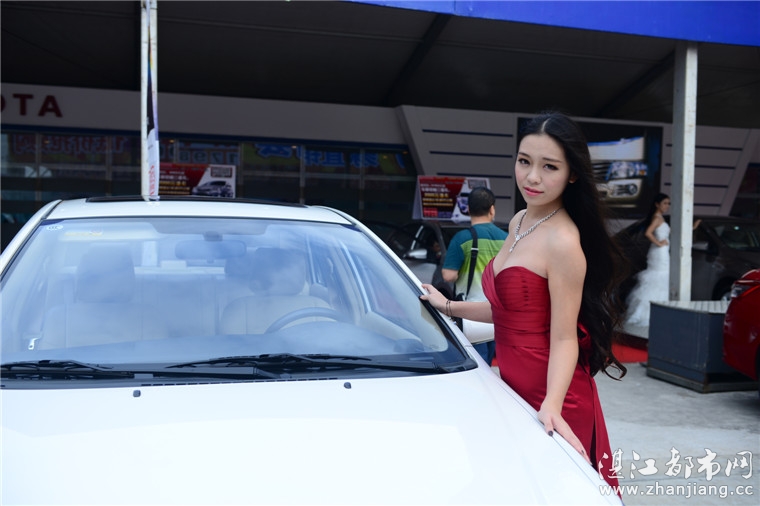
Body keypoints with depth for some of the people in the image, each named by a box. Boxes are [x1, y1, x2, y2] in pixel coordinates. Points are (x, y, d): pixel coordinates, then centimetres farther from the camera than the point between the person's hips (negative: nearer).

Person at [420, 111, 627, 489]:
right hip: (515, 384, 8)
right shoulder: (519, 223, 7)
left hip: (548, 394, -8)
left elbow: (564, 338, -20)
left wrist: (551, 404, -33)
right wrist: (448, 307, 18)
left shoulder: (562, 241, -20)